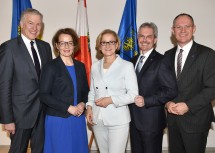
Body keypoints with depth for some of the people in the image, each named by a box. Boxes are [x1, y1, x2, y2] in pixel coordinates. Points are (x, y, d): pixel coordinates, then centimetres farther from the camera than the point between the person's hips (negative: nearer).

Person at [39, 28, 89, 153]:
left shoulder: (80, 66, 8)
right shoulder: (51, 67, -6)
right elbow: (44, 95, -11)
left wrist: (83, 104, -6)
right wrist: (68, 108, -15)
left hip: (78, 119, 5)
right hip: (58, 119, -4)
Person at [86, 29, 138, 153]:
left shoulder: (127, 66, -7)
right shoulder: (95, 66, 8)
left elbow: (133, 95, -8)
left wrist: (111, 100, -17)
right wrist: (89, 107, 0)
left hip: (118, 121, -4)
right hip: (98, 120, 5)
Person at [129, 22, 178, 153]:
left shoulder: (161, 61, -12)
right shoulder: (134, 60, 10)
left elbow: (172, 90, -17)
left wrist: (146, 101, -20)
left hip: (152, 121, -6)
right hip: (134, 120, 6)